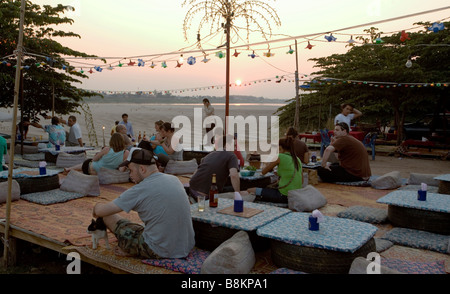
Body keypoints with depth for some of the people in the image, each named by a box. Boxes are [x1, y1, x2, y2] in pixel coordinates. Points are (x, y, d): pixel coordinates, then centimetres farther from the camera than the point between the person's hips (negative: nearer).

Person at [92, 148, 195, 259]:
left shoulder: (140, 190, -17)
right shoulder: (175, 179, 2)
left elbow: (100, 211, -10)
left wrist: (97, 206, 15)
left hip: (161, 252, -7)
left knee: (109, 216, 6)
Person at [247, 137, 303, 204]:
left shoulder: (280, 157, -9)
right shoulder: (297, 160, 11)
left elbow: (263, 172, -1)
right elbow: (301, 180, 20)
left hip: (284, 195, -8)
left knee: (250, 191, -4)